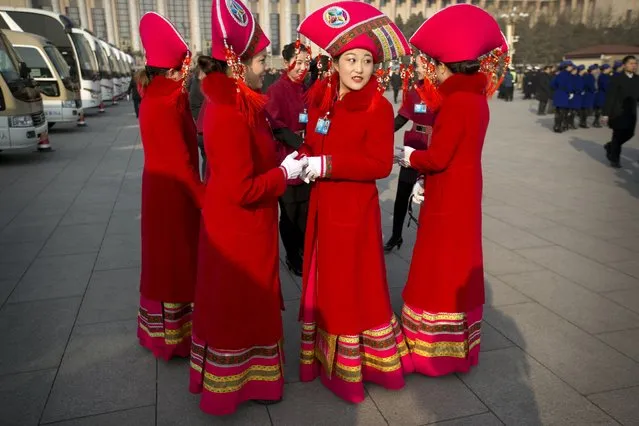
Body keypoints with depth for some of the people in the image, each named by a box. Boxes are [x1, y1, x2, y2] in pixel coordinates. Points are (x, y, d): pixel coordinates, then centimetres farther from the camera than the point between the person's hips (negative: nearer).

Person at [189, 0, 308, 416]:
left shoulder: (237, 104, 5)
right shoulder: (229, 115, -26)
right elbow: (242, 189, -27)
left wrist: (286, 162, 1)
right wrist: (287, 172, -15)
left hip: (245, 229, 9)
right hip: (238, 232, -9)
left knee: (248, 305, 22)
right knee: (235, 308, 9)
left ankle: (248, 374, 41)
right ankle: (232, 385, 31)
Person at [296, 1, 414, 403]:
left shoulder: (379, 107, -13)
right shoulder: (320, 99, 3)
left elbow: (380, 164, -20)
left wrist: (326, 165, -22)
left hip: (356, 211, -5)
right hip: (323, 207, 6)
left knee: (356, 287, 6)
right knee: (325, 283, 16)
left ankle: (353, 367, 26)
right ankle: (324, 356, 35)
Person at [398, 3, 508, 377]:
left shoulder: (456, 101, -20)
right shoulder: (476, 98, 9)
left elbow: (438, 157, -22)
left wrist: (411, 157, -3)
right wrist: (427, 182, 7)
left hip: (448, 201, -9)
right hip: (464, 195, 9)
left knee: (439, 271, 2)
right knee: (459, 269, 17)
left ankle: (435, 352, 15)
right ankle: (458, 347, 32)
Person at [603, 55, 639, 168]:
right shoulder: (616, 78, -9)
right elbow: (610, 97, -11)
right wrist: (606, 113, -14)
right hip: (618, 112, -6)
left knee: (629, 134, 9)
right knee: (618, 135, 1)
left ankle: (610, 146, 34)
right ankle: (614, 159, 15)